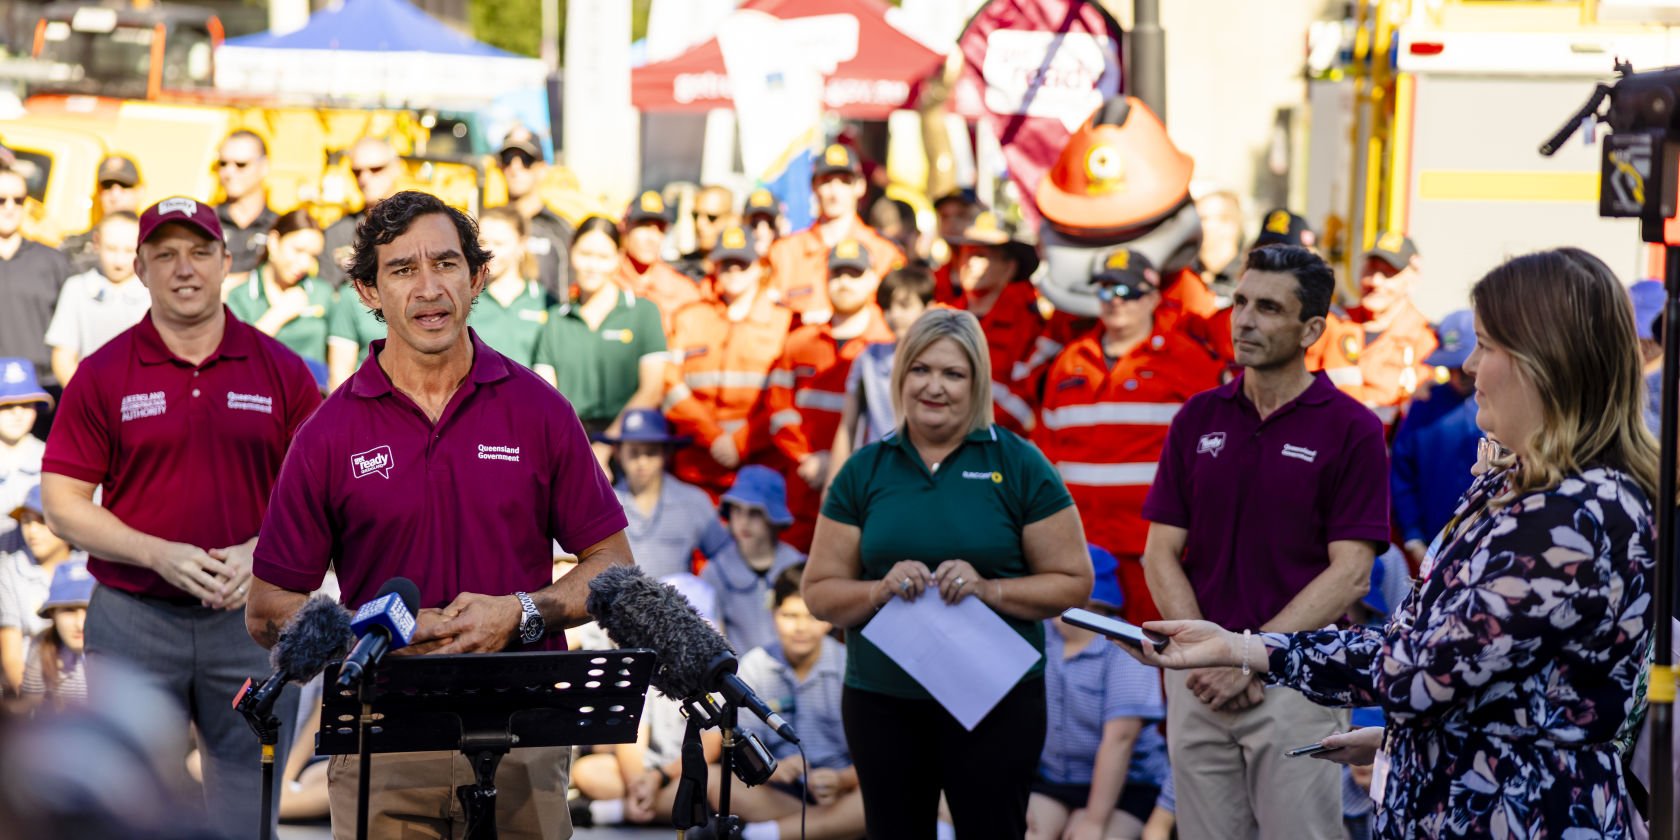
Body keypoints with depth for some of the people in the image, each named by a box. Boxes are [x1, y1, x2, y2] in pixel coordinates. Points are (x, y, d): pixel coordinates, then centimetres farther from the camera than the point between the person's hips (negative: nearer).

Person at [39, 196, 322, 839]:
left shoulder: (282, 371, 5)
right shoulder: (103, 375, 2)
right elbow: (63, 504, 0)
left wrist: (259, 552, -12)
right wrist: (159, 554, -13)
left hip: (251, 616, 1)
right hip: (134, 622, -1)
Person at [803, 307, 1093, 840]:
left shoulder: (1019, 465, 0)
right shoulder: (864, 472, 7)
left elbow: (1073, 581, -2)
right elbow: (820, 593, 6)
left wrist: (989, 589, -17)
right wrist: (881, 590, -14)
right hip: (881, 701, 3)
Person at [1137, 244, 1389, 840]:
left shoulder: (1350, 429, -4)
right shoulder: (1198, 418, 8)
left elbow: (1350, 573, -9)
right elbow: (1161, 552, 6)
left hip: (1295, 678, -4)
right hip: (1198, 680, 4)